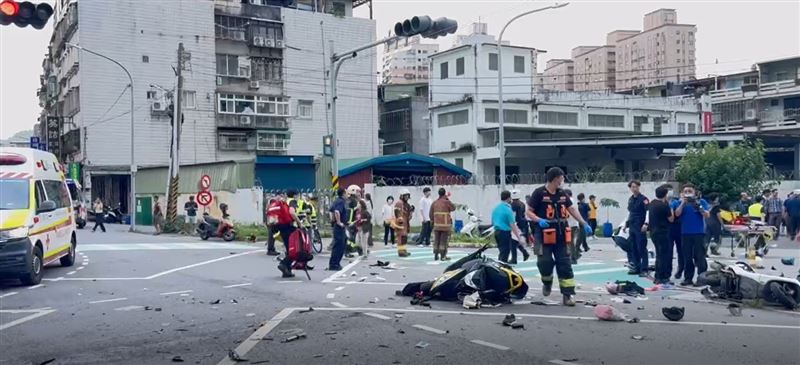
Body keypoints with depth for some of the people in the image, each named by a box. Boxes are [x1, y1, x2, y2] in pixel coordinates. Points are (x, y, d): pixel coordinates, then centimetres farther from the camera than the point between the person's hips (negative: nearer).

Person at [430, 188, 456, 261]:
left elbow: (431, 214, 8)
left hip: (437, 225, 4)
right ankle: (443, 256, 0)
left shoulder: (434, 203, 5)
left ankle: (436, 255, 13)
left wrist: (433, 221, 22)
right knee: (443, 241, -1)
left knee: (436, 241, 10)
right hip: (445, 225, -4)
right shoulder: (447, 202, -10)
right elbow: (453, 208, 7)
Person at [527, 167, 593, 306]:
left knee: (565, 264, 2)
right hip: (544, 234, -5)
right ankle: (547, 282, 23)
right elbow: (529, 212, -6)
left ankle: (568, 295, 6)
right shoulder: (539, 193, -7)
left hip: (560, 235, 5)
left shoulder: (562, 194, 11)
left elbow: (572, 209, 18)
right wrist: (539, 220, -24)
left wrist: (584, 224, 11)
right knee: (545, 262, -10)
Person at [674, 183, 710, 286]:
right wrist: (683, 203, -15)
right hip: (685, 233, 2)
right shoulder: (682, 202, 8)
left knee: (699, 257, -5)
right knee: (687, 257, 6)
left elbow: (707, 215, -5)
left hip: (699, 233, -2)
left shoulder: (701, 202, 4)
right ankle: (688, 278, 12)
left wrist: (698, 206, -17)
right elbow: (677, 214, -5)